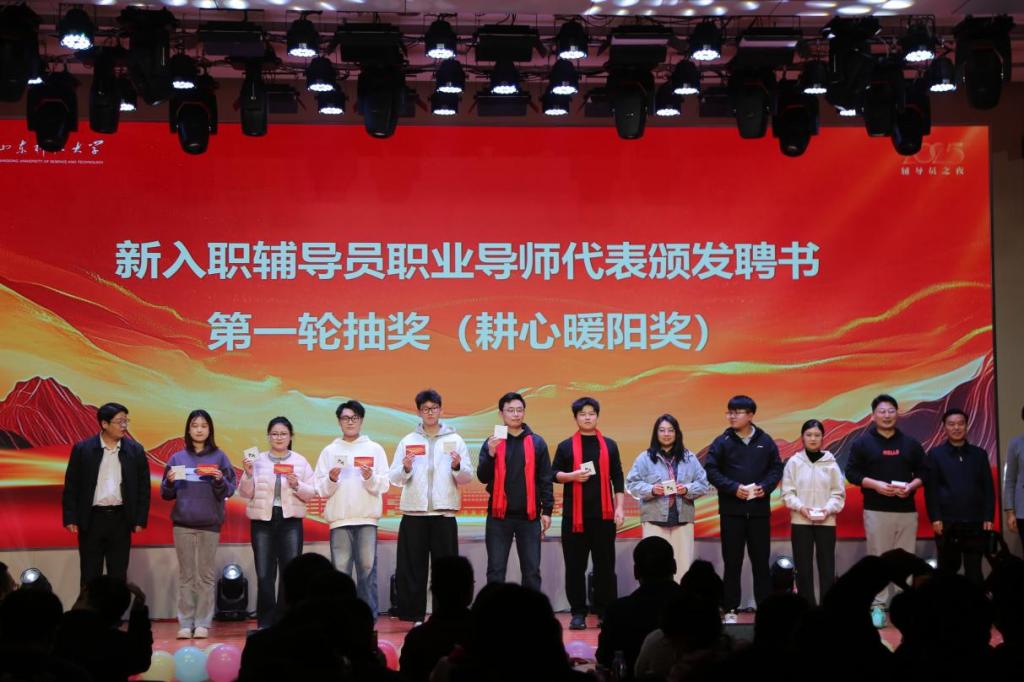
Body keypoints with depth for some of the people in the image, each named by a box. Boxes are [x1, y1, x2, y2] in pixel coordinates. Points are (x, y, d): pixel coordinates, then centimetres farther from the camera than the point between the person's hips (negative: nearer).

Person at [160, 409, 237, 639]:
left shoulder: (219, 457, 3)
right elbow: (167, 494, 9)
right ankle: (185, 623, 3)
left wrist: (220, 480, -19)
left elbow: (230, 491, 0)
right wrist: (169, 481, -11)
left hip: (210, 524, -1)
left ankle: (203, 623, 4)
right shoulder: (177, 458, 8)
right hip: (182, 523, 1)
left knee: (206, 575, 1)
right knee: (186, 574, 2)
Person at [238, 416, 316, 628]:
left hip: (290, 521, 0)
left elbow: (311, 493, 4)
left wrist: (297, 486, -14)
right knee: (264, 575, 0)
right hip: (262, 520, 0)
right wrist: (248, 475, -12)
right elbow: (245, 494, 4)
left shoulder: (300, 462, 8)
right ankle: (265, 623, 7)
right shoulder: (257, 461, 7)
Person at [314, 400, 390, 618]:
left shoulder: (375, 449, 8)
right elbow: (320, 489, 6)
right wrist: (331, 480, -13)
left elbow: (384, 485, 2)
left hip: (367, 519, -1)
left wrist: (370, 478, -17)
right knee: (340, 570, 0)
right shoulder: (329, 451, 11)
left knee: (367, 567, -3)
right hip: (339, 519, 1)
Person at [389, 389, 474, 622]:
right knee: (412, 566, 1)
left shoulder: (455, 440, 7)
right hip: (414, 513, 1)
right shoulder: (408, 441, 8)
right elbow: (395, 479, 4)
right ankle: (414, 614, 8)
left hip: (444, 513, 0)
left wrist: (457, 468, -18)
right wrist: (406, 469, -16)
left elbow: (468, 477, 2)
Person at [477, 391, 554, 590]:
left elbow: (545, 480, 6)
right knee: (496, 571, 1)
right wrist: (491, 453, -19)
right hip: (499, 516, 0)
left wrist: (547, 510, 0)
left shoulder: (537, 443, 6)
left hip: (529, 516, 0)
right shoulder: (492, 443, 5)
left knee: (532, 571, 3)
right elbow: (483, 477, -3)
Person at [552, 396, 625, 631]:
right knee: (575, 566, 0)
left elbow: (617, 479, 9)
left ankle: (606, 612, 7)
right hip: (574, 514, 0)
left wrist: (619, 508, 1)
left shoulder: (609, 445, 9)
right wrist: (571, 476, -13)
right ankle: (578, 613, 6)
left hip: (603, 514, 1)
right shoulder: (566, 446, 7)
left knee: (605, 565, 1)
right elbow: (554, 474, 7)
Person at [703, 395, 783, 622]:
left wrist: (765, 487, -11)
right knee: (732, 560, 3)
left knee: (761, 560, 5)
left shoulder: (765, 441, 4)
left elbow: (776, 468, 7)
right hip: (731, 510, -1)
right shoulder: (722, 442, -1)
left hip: (759, 509, 1)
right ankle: (730, 609, 9)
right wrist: (733, 487, -15)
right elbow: (711, 469, -4)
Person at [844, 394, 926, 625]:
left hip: (907, 511, 3)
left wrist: (911, 486, -8)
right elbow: (852, 472, -1)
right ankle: (878, 607, 0)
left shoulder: (910, 444, 11)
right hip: (876, 511, -3)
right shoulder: (863, 442, 2)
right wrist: (876, 485, -15)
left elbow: (922, 473, 13)